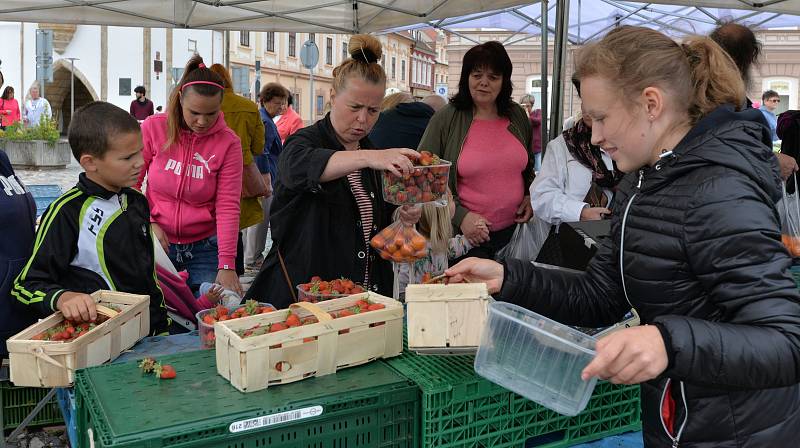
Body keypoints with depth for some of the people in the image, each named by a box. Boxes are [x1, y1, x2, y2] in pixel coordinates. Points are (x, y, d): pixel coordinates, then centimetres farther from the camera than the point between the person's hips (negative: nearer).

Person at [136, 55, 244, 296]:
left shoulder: (228, 143, -7)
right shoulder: (153, 128, -5)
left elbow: (228, 207, -12)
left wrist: (227, 265, -20)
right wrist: (148, 224, -12)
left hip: (205, 248, 0)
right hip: (158, 244, 1)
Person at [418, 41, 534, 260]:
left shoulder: (517, 116, 6)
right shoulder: (446, 119, -7)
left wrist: (531, 196, 3)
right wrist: (460, 216, -16)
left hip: (513, 230, 4)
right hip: (465, 234, -4)